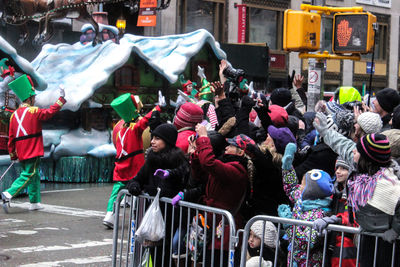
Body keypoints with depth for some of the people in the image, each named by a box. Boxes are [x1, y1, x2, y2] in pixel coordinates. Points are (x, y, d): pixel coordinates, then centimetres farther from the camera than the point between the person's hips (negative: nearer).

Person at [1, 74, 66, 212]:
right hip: (33, 151, -7)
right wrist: (61, 98, 2)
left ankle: (34, 202, 18)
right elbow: (50, 112, -6)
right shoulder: (34, 111, -11)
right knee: (28, 175, -7)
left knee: (34, 176, 16)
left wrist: (13, 155, 16)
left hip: (21, 153, 7)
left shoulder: (14, 115, 9)